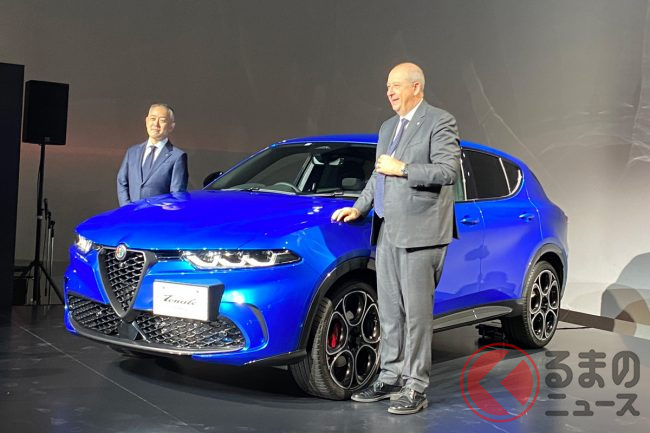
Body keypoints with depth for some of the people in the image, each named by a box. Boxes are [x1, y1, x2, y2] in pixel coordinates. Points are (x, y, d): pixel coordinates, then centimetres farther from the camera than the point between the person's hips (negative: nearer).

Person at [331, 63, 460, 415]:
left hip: (419, 233, -8)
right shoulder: (387, 128, 20)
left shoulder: (440, 122, -4)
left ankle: (415, 387, 5)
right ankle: (390, 377, 22)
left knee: (416, 311, -3)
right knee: (389, 311, 12)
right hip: (387, 231, 8)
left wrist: (402, 169, -15)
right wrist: (358, 208, 17)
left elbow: (448, 171, -15)